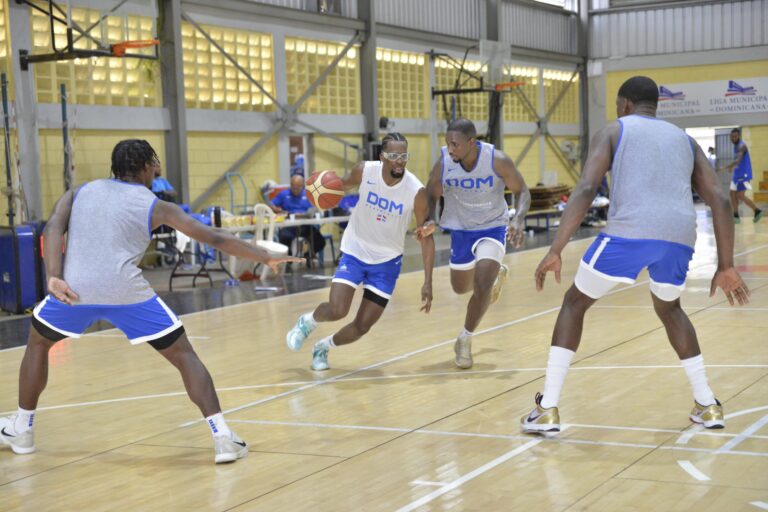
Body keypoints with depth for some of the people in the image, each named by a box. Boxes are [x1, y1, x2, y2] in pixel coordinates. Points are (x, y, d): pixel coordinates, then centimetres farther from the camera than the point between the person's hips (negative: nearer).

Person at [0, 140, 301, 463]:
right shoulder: (156, 206, 14)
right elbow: (214, 238, 10)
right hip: (126, 292, -2)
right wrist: (266, 257, 15)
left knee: (37, 344, 31)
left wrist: (53, 277, -9)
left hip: (74, 288, 2)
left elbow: (52, 229, 3)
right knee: (184, 356, 10)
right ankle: (223, 438, 0)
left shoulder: (78, 194, 22)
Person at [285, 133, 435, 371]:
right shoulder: (364, 171, -16)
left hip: (387, 261, 0)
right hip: (354, 251, 0)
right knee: (337, 311, -18)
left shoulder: (417, 191, -21)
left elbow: (426, 237, -12)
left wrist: (427, 282, -18)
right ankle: (307, 321, 18)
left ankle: (323, 347, 29)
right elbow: (344, 184, 7)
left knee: (362, 326, -1)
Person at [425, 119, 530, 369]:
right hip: (460, 229, 3)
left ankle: (465, 340, 3)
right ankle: (496, 273, 53)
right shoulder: (443, 163, -21)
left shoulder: (498, 161, -25)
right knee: (460, 287, 19)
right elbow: (431, 196, -5)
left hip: (493, 228, -3)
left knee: (482, 286, -20)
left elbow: (521, 191, -12)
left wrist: (519, 219, -30)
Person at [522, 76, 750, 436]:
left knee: (574, 303, 17)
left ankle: (547, 410, 8)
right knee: (669, 308, 33)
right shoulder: (684, 138, 30)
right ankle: (708, 406, 28)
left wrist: (555, 251, -4)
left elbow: (585, 189, 1)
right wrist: (726, 267, 18)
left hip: (630, 232, -4)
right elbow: (719, 200, 18)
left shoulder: (613, 132, 18)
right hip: (679, 237, 4)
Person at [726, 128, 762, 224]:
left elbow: (738, 160, -32)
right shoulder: (735, 146, 13)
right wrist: (732, 167, 14)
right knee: (733, 194, 6)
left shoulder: (742, 146, -17)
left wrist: (726, 167, -42)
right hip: (737, 174, 9)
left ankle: (757, 211, 2)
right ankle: (736, 216, 10)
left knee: (740, 196, -9)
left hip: (743, 174, -9)